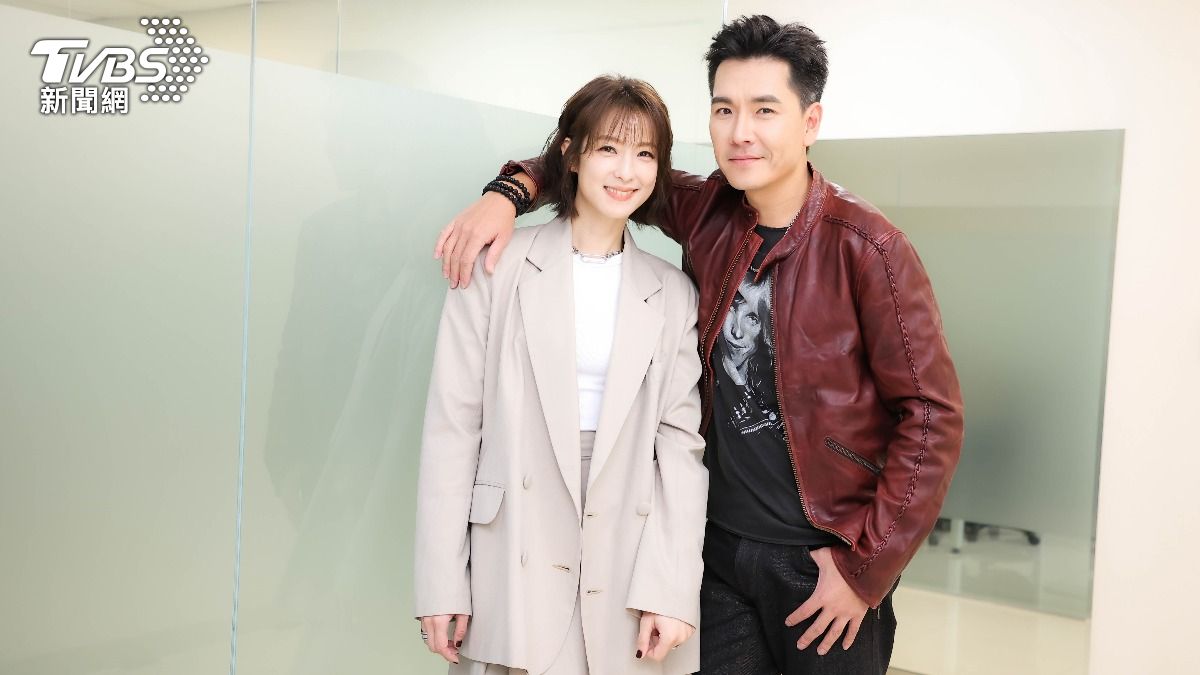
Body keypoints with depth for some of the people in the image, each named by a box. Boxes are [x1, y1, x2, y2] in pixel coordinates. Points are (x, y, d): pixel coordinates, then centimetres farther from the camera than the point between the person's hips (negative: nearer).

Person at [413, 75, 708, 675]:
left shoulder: (673, 295, 6)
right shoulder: (500, 266, -1)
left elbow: (681, 441, 1)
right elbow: (453, 423, -3)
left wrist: (670, 586, -8)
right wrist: (440, 582, -6)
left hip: (626, 576, 2)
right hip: (512, 575, -1)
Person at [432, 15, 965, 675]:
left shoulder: (865, 246, -15)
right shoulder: (707, 212, -2)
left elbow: (933, 415, -13)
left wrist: (867, 568, -12)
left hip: (822, 562, -4)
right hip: (722, 547, 4)